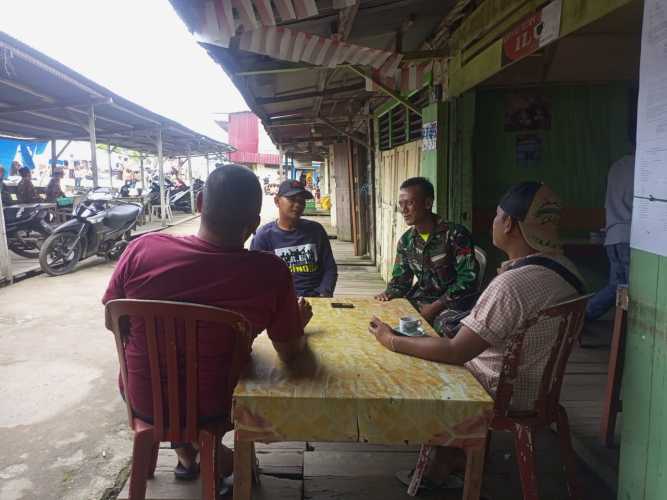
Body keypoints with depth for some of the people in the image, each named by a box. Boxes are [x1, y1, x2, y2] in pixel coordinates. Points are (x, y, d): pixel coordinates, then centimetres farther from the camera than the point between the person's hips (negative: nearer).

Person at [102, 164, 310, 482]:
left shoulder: (143, 249, -21)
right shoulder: (271, 273, -26)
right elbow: (290, 353, -11)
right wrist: (299, 325, 10)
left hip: (143, 399, 2)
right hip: (212, 407, -1)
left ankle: (188, 457, 44)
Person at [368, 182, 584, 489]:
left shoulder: (512, 284, -32)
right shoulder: (563, 267, -3)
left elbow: (456, 352, -31)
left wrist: (392, 341, -21)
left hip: (507, 393, -8)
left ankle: (442, 466, 28)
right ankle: (455, 457, 27)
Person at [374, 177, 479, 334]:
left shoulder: (454, 234, -14)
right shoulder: (406, 240, 5)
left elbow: (468, 278, -17)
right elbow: (401, 279, 12)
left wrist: (436, 306, -21)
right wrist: (388, 293, -10)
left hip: (450, 304, -5)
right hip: (419, 302, 5)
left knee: (442, 325, -31)